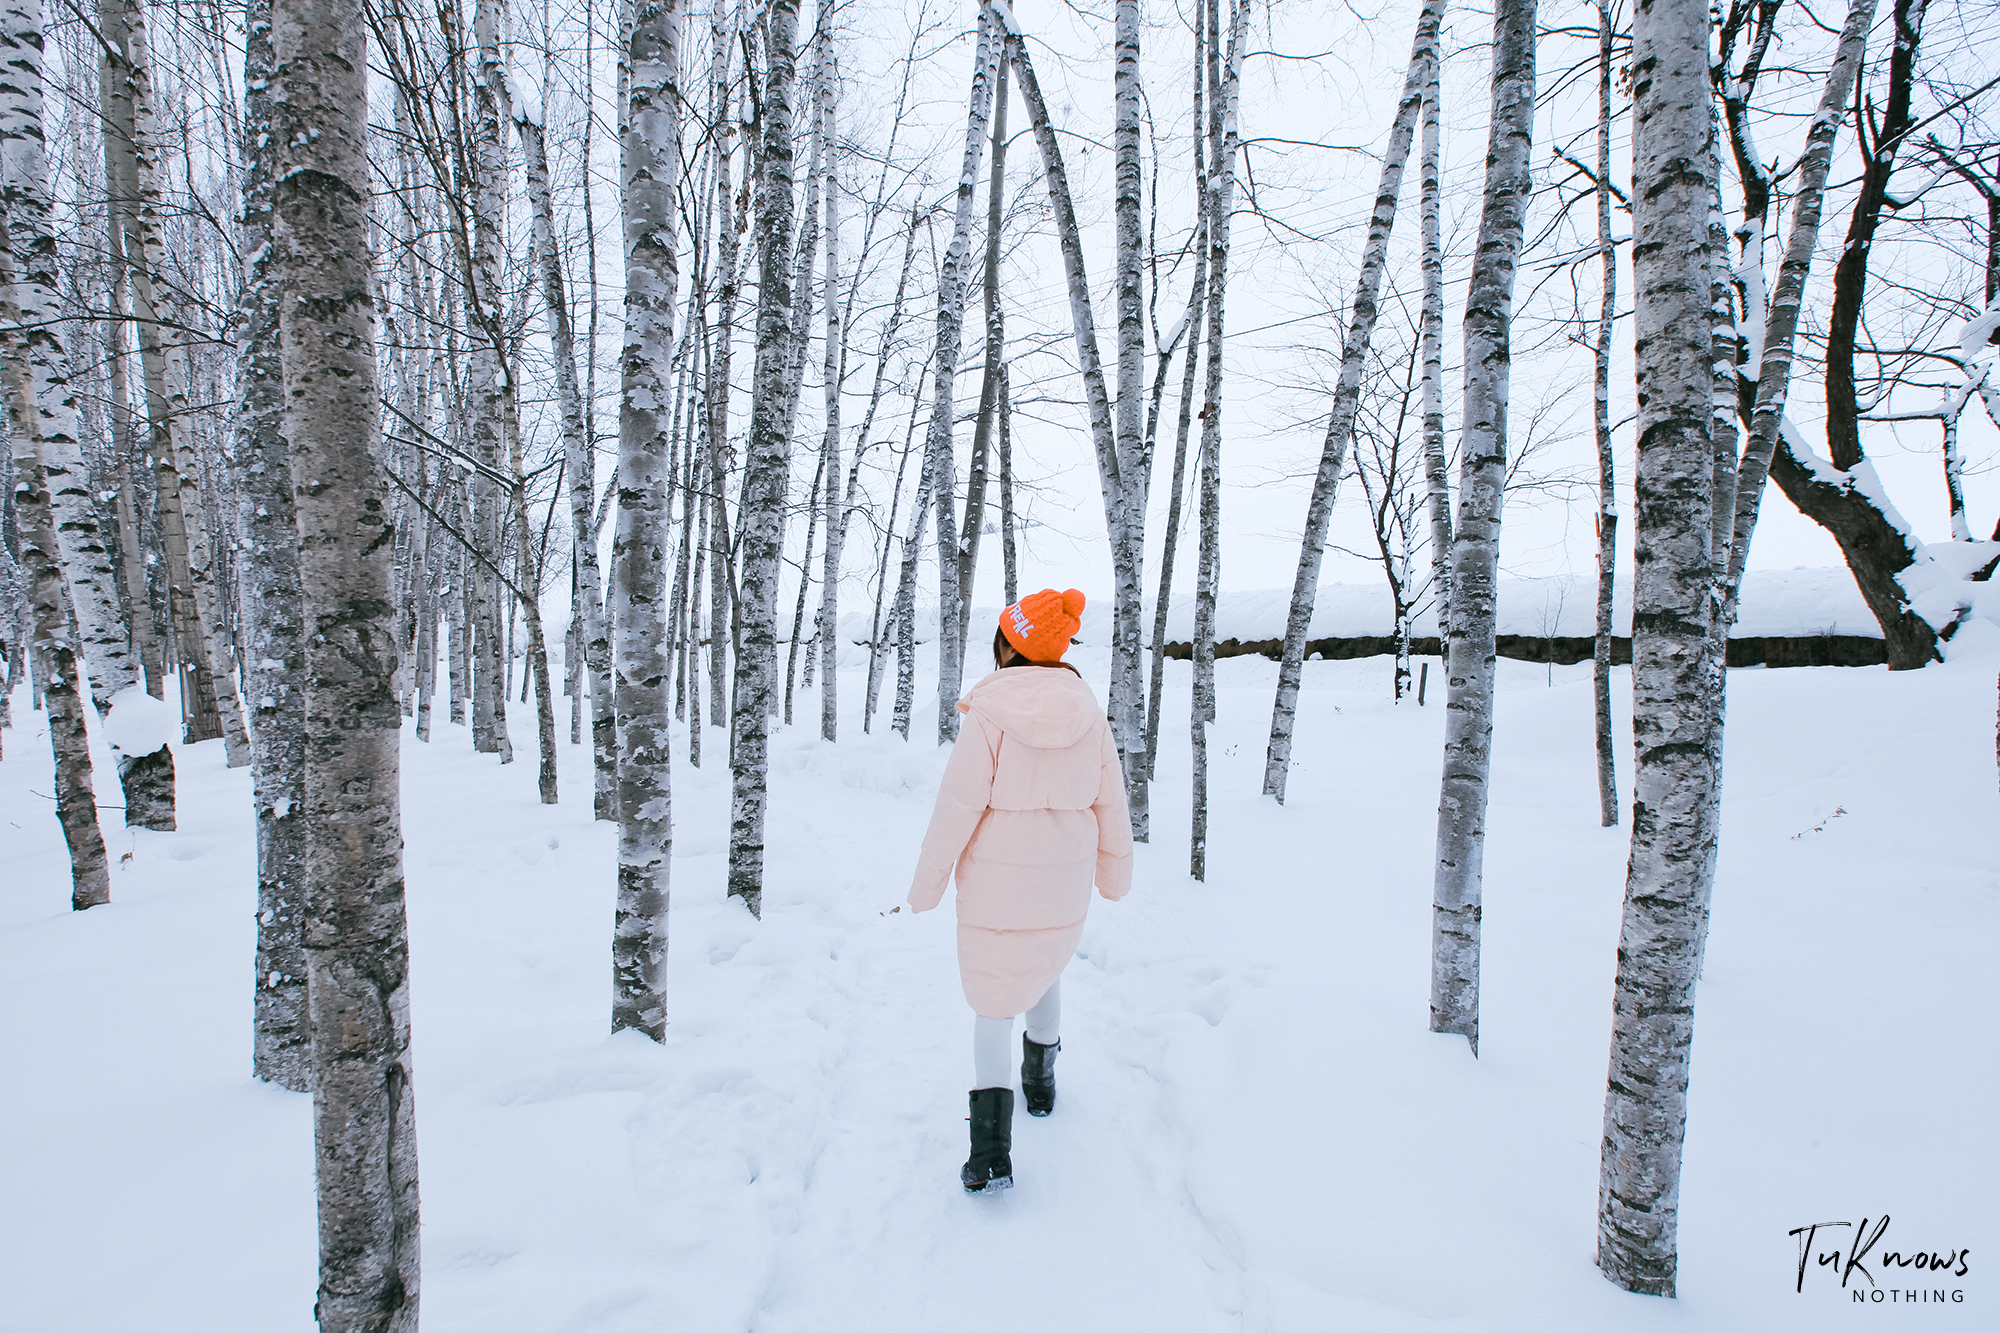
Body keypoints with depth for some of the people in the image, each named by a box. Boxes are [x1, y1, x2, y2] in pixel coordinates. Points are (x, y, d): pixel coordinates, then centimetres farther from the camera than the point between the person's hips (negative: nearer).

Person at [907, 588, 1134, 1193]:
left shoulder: (988, 716, -19)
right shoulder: (1088, 713, -6)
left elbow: (957, 807, -17)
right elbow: (1110, 803, 2)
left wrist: (927, 882, -4)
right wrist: (1114, 871, 18)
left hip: (995, 886, -4)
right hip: (1064, 884, 4)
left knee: (993, 1000, 12)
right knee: (1045, 966, 30)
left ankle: (991, 1150, 7)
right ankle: (1040, 1081, 49)